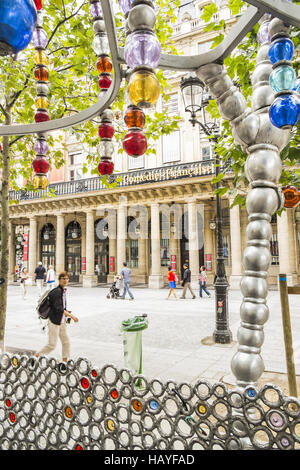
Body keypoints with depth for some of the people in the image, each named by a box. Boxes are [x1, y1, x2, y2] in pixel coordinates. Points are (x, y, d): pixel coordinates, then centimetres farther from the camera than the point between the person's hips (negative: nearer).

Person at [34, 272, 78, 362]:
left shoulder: (63, 290, 9)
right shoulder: (57, 291, -19)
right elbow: (58, 308, -26)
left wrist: (66, 311, 6)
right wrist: (71, 316, -25)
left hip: (61, 321, 8)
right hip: (54, 321, -8)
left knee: (66, 342, 8)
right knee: (52, 345, -1)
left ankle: (65, 361, 18)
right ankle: (36, 355, 21)